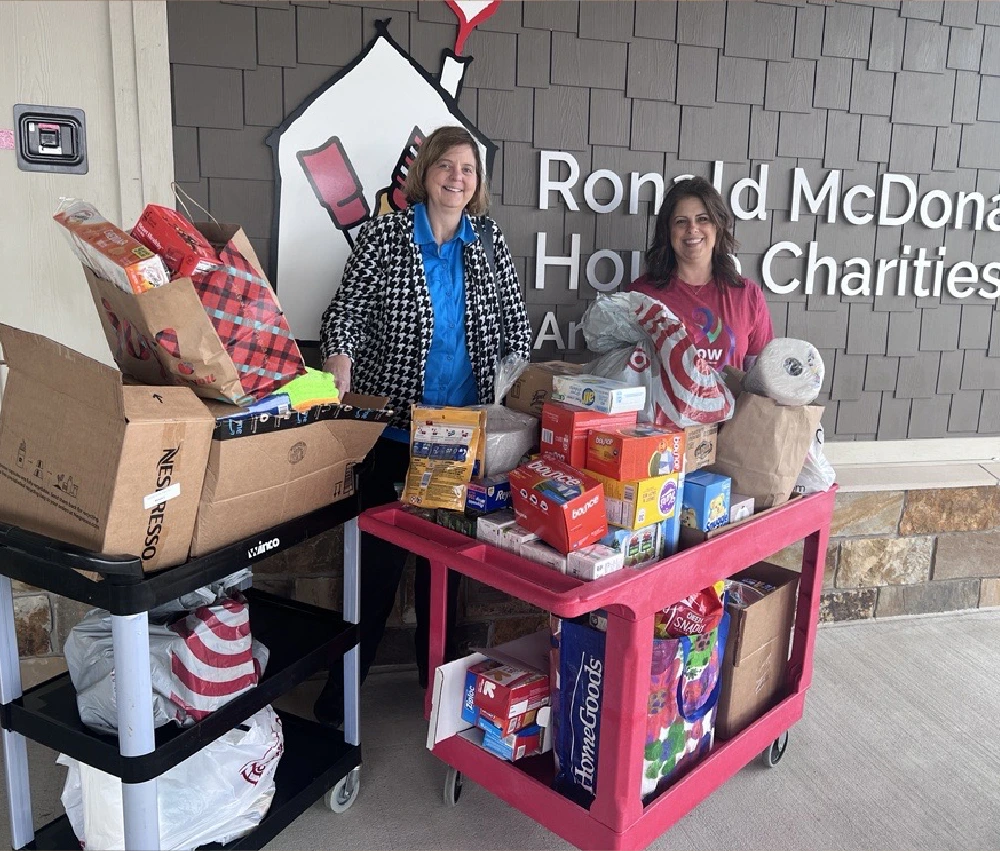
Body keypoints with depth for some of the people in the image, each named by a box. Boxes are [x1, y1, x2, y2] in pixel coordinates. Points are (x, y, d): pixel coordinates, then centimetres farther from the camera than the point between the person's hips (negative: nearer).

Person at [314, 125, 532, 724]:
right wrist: (341, 398, -23)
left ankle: (437, 671, 33)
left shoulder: (489, 240, 6)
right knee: (379, 552, 2)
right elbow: (345, 316, -8)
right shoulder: (384, 236, -4)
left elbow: (516, 321, 12)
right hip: (392, 423, -3)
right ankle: (343, 686, 19)